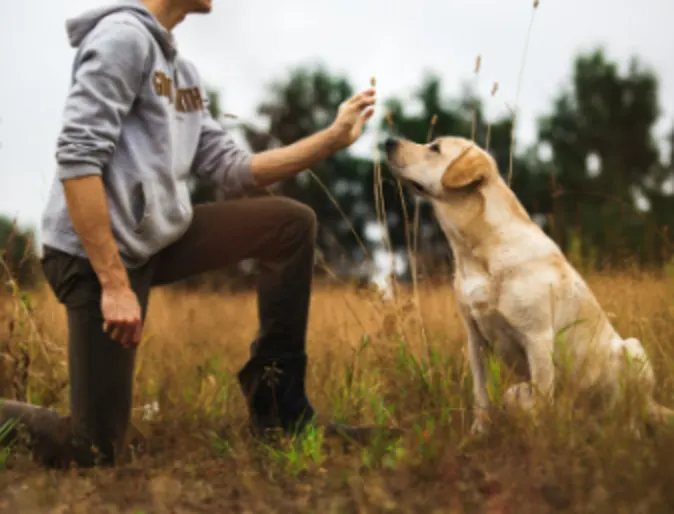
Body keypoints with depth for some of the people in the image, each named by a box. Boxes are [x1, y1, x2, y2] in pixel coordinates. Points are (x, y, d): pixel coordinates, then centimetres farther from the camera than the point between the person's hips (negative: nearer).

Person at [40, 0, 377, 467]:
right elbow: (77, 159, -22)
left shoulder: (183, 70, 14)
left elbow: (231, 170, 13)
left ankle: (279, 406, 10)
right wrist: (114, 284, -24)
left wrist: (334, 137, 10)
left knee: (292, 224, 7)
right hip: (96, 253, -9)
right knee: (94, 455, -9)